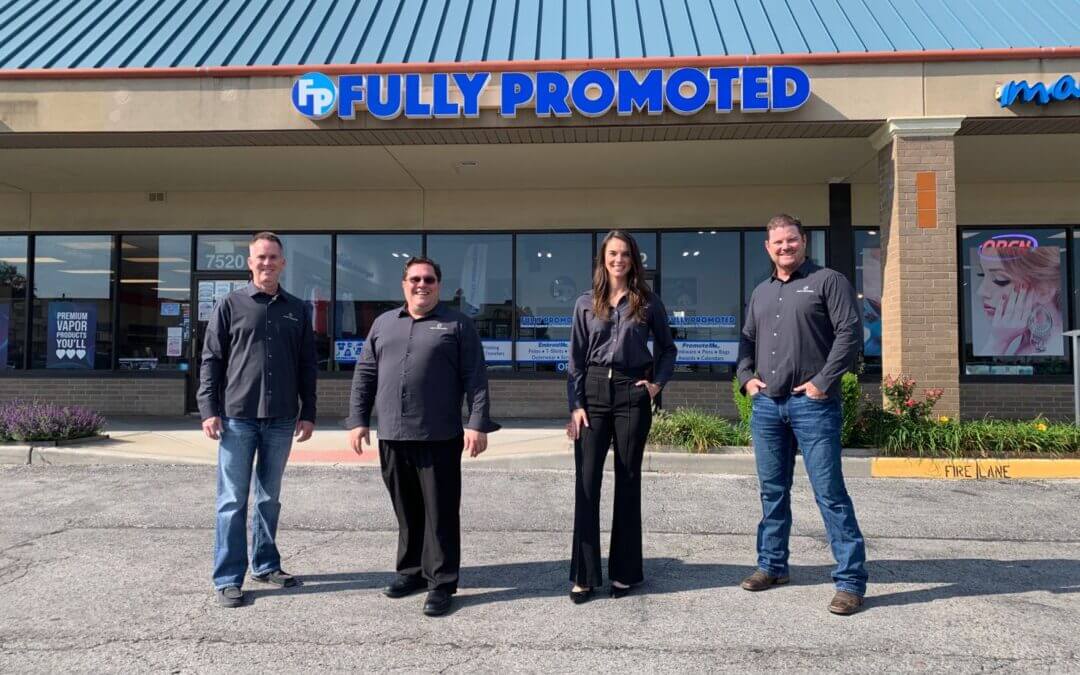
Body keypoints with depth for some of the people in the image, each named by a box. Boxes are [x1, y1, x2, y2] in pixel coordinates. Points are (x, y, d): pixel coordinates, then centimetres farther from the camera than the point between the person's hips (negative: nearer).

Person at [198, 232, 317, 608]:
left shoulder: (297, 310, 9)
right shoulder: (231, 305, 2)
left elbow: (307, 366, 11)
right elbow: (211, 360, 0)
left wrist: (308, 413, 6)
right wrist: (209, 410, -7)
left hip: (281, 420, 3)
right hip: (237, 417, -3)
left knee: (270, 497, 13)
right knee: (233, 501, 2)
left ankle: (265, 565, 26)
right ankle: (228, 579, 9)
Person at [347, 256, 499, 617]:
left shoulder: (457, 324, 3)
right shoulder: (383, 324, 15)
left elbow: (476, 378, -3)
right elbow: (364, 375, 14)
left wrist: (478, 424, -11)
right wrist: (358, 420, 7)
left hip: (439, 437, -4)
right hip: (391, 436, 4)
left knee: (440, 512, 0)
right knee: (406, 510, 14)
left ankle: (441, 582, 9)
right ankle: (411, 570, 29)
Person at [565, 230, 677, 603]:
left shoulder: (648, 303, 6)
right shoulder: (586, 303, 7)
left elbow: (667, 348, 16)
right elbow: (576, 358, 5)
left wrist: (658, 382, 1)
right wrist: (575, 405, -3)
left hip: (632, 393, 0)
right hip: (594, 390, 0)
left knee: (628, 482, 7)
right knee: (586, 481, -3)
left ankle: (624, 572, 17)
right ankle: (584, 575, 5)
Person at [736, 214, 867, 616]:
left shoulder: (828, 281, 0)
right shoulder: (761, 293, 18)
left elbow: (850, 333, -9)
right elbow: (747, 340, 24)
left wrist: (823, 382, -14)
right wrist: (746, 377, 7)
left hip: (812, 404, -6)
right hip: (766, 404, 6)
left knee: (830, 493, -6)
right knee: (772, 490, 13)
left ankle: (851, 580, 2)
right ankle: (772, 565, 26)